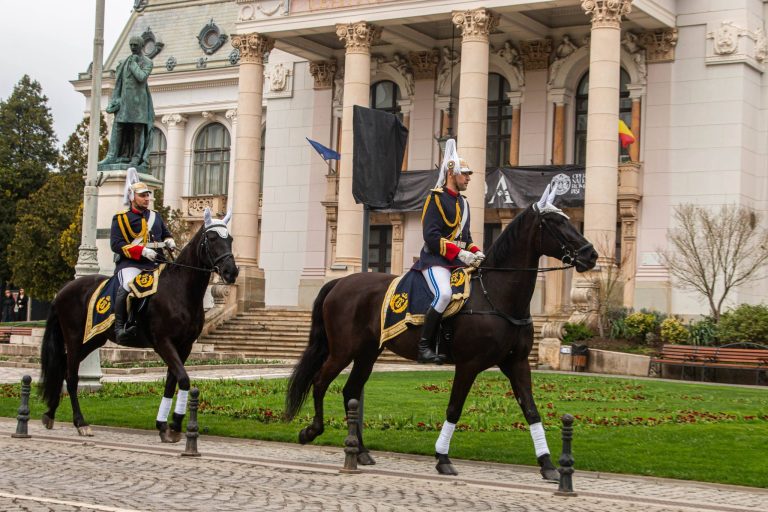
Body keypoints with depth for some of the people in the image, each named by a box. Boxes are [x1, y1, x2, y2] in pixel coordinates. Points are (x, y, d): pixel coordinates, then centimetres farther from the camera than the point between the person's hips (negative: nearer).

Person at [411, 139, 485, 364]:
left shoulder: (463, 202, 20)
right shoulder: (436, 198, -5)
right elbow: (431, 236, -15)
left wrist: (476, 252, 3)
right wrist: (459, 253, -20)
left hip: (460, 260, 9)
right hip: (436, 259, -9)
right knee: (444, 294, -32)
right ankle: (424, 347, -26)